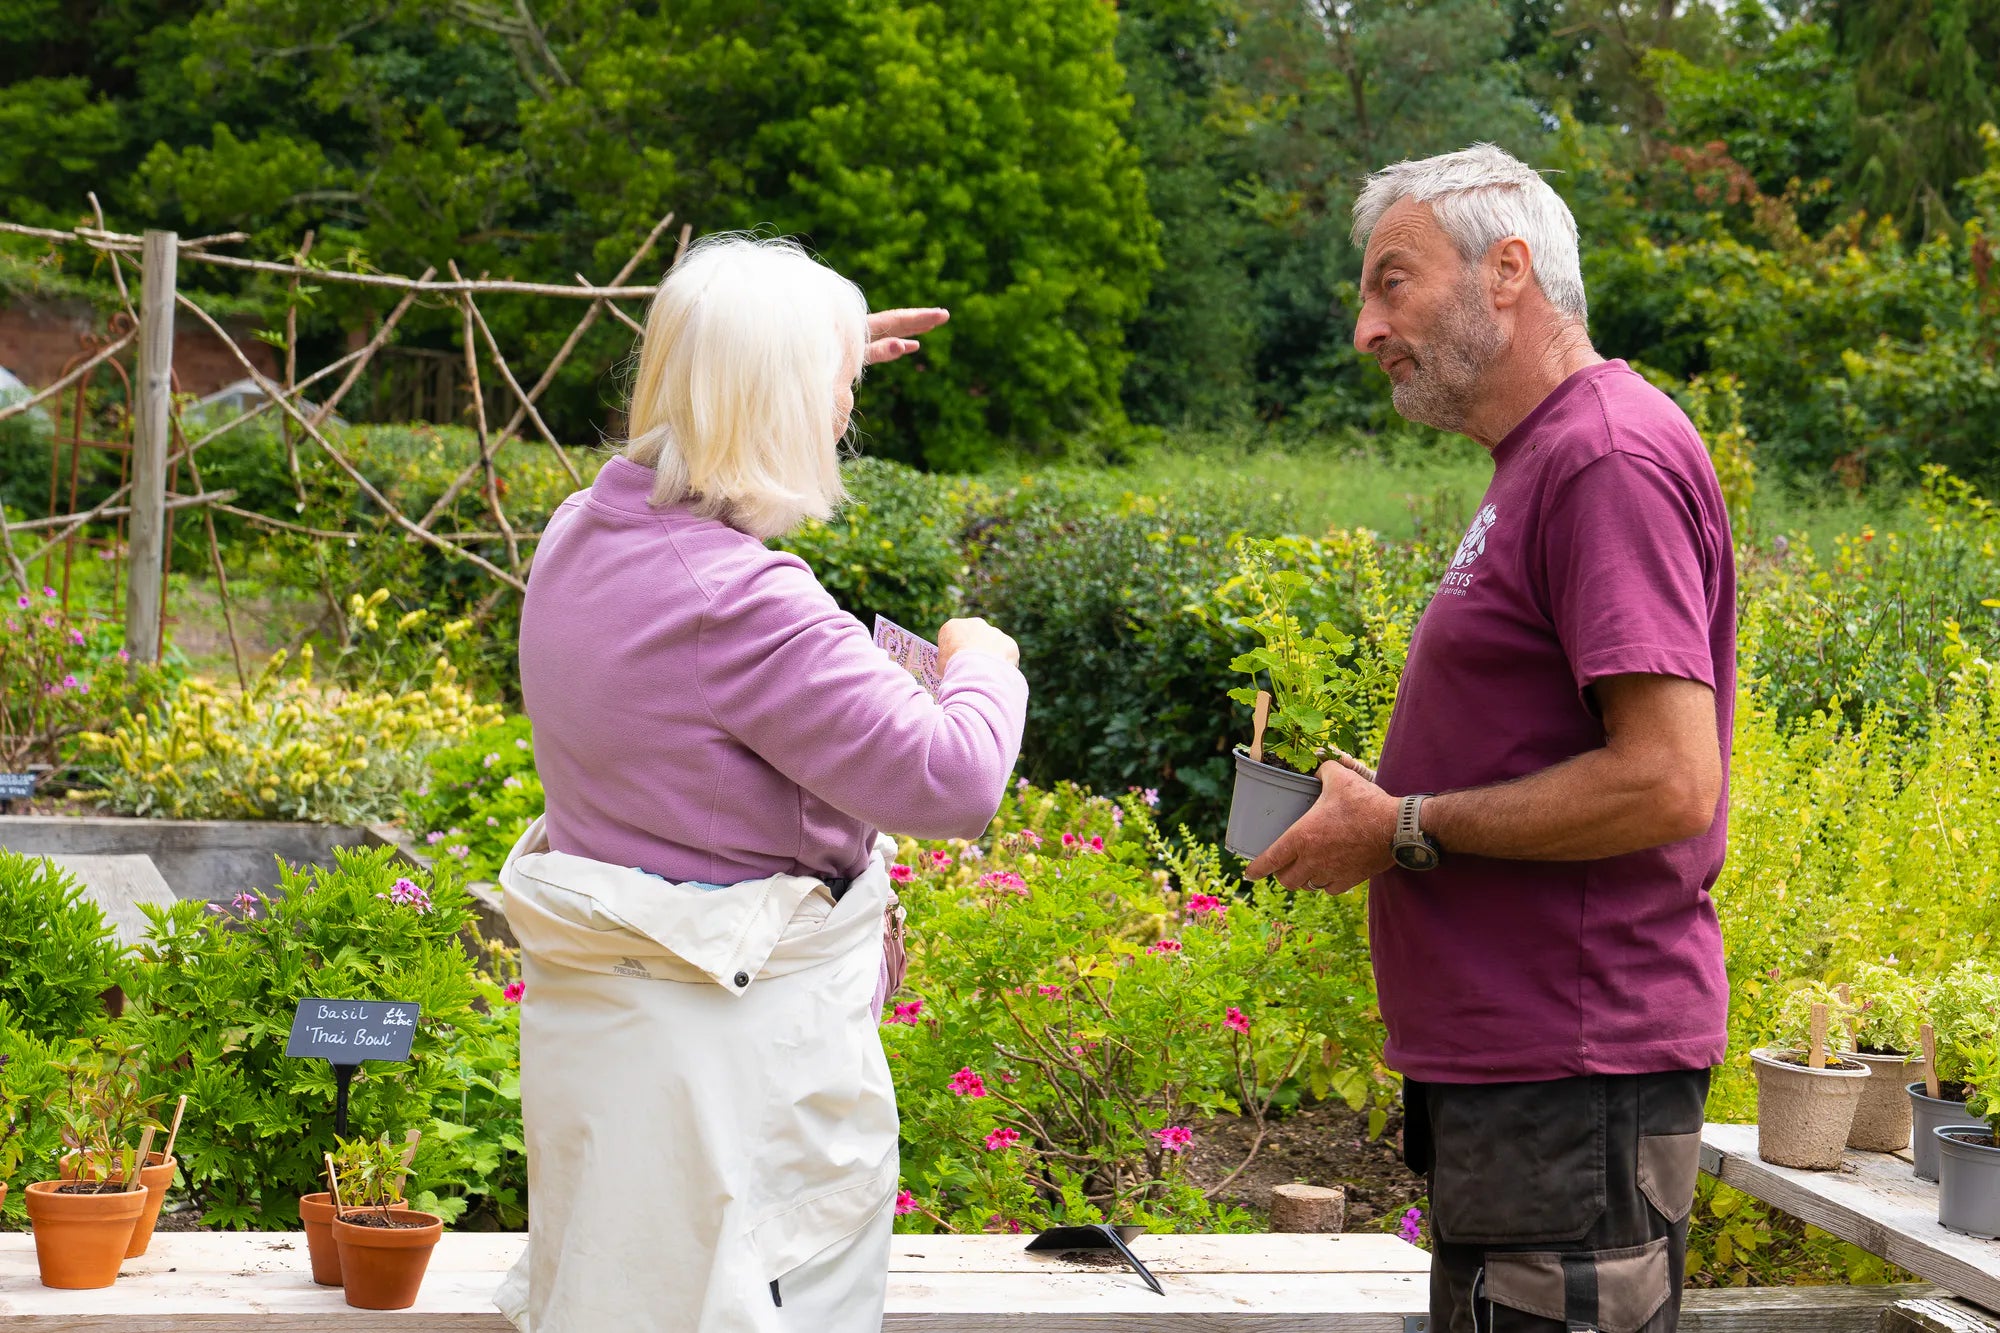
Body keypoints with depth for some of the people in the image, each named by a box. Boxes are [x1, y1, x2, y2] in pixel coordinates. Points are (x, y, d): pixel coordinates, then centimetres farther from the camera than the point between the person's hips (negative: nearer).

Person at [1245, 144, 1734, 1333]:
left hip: (1573, 1085, -10)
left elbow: (1667, 781, -22)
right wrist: (1380, 811, 10)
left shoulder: (1610, 459, -15)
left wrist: (1404, 829, -14)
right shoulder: (1540, 462, 17)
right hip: (1513, 1063, 10)